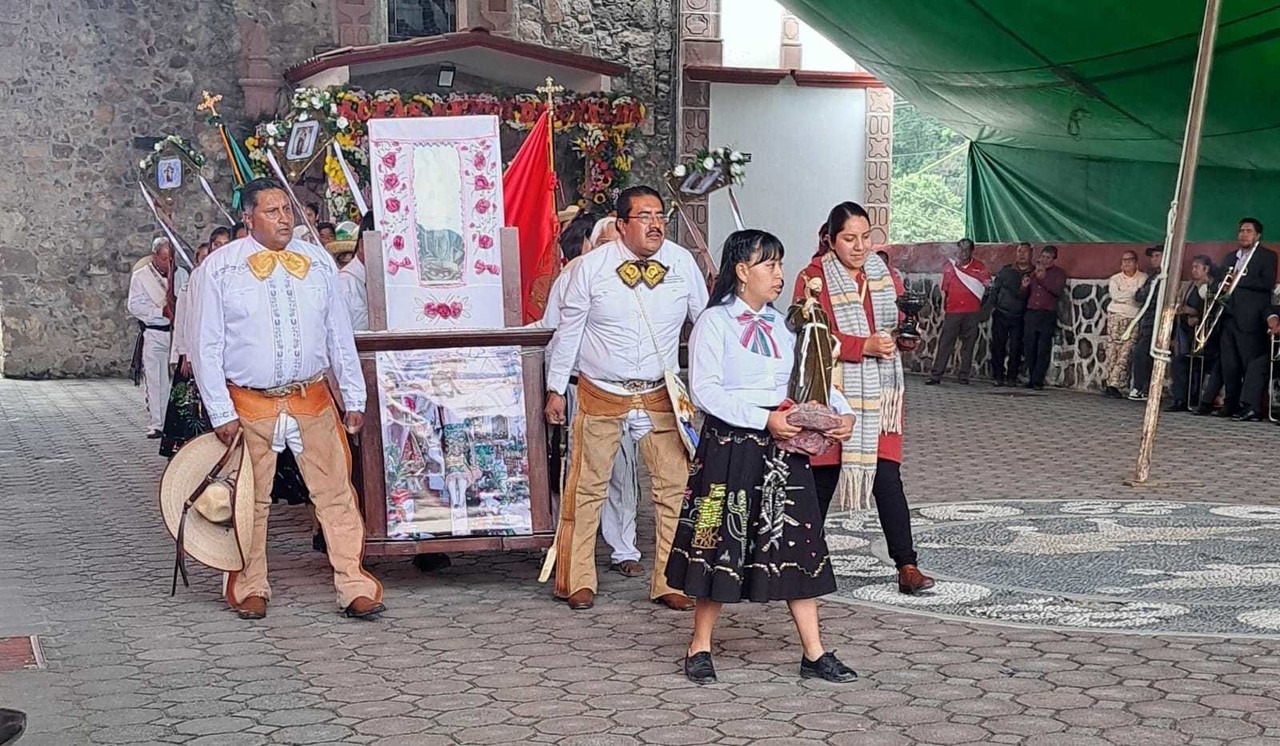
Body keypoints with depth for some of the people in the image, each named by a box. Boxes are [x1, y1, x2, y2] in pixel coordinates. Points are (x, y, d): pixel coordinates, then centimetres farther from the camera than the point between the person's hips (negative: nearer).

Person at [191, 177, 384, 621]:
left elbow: (340, 335, 13)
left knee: (336, 493, 0)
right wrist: (221, 413, -6)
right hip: (249, 405, -2)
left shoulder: (318, 263, 9)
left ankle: (355, 586, 5)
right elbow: (207, 345, -1)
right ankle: (250, 588, 22)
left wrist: (354, 398, 10)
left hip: (313, 401, 2)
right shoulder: (220, 267, 0)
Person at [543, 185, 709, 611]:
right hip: (600, 395, -2)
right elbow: (568, 330, 0)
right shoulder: (591, 267, -7)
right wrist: (556, 389, 2)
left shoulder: (683, 264, -1)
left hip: (660, 396, 2)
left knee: (675, 488, 1)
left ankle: (670, 583, 13)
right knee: (587, 488, 4)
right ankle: (576, 580, 18)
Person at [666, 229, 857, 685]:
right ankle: (700, 647, 17)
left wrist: (843, 411, -3)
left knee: (797, 544, 5)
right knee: (722, 543, 2)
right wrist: (764, 419, -20)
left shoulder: (780, 325, 14)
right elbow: (704, 390, -15)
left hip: (783, 448, 6)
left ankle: (814, 653, 10)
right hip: (730, 447, -6)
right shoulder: (715, 322, -6)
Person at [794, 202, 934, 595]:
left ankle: (906, 565, 0)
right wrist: (865, 346, -23)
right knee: (822, 478, 8)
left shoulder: (883, 274, 10)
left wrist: (905, 335, -10)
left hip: (879, 394, 3)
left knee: (888, 478, -3)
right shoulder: (813, 278, -6)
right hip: (832, 396, -3)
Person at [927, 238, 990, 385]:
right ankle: (936, 375, -4)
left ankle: (964, 375, 8)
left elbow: (988, 284, 9)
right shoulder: (950, 266, 10)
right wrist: (943, 307, 11)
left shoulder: (979, 267, 7)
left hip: (972, 312, 0)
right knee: (945, 343, -3)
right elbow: (944, 289, 13)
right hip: (952, 311, 0)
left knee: (968, 344, 2)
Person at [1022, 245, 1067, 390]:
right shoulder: (1033, 272, 18)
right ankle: (1031, 379, 9)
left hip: (1047, 315, -4)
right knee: (1029, 348, 0)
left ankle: (1038, 381, -6)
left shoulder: (1059, 273, 7)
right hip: (1031, 313, 4)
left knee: (1043, 350, -6)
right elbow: (1025, 294, 19)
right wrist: (1025, 287, -3)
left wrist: (1043, 278, -17)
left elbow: (1058, 291, -11)